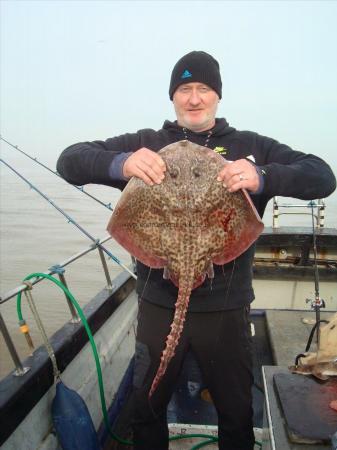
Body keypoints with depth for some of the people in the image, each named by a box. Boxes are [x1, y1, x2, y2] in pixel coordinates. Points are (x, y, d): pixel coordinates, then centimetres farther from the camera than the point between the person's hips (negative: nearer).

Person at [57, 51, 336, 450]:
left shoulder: (251, 147, 2)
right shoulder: (145, 144, 2)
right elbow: (69, 161, -4)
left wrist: (263, 177, -26)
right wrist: (120, 163, -26)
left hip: (226, 307, 0)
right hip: (158, 302, 1)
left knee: (237, 414, 20)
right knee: (147, 407, 22)